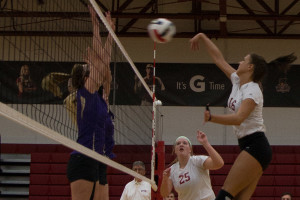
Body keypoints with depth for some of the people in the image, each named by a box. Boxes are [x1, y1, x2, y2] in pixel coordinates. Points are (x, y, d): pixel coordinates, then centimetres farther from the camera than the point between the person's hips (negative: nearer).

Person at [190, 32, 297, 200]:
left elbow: (238, 118, -27)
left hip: (255, 147, -9)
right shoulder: (237, 81, 13)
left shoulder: (252, 90, -13)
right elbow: (218, 58, 22)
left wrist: (211, 117, -39)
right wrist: (202, 37, 27)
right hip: (249, 148, 9)